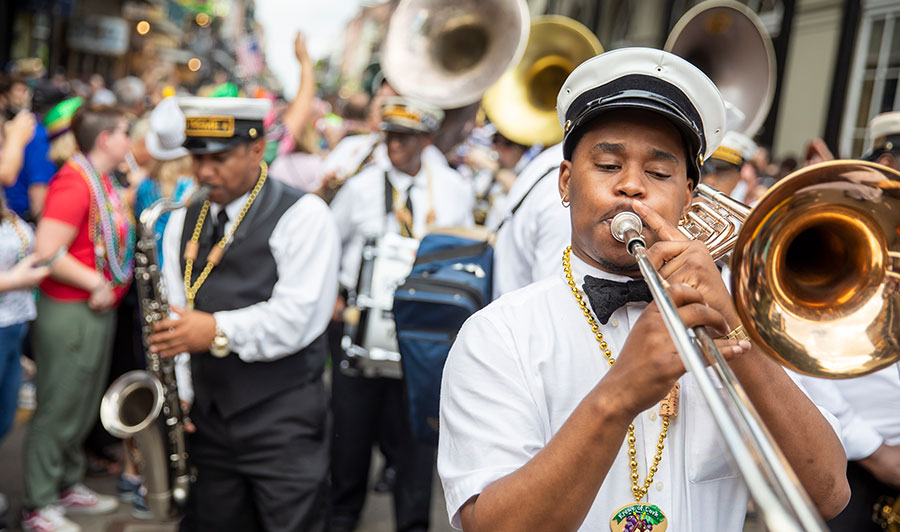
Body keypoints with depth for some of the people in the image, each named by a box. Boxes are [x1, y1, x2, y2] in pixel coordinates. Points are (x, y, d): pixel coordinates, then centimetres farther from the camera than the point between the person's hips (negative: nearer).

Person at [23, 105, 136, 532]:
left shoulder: (104, 182, 11)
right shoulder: (74, 184, -19)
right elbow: (47, 253, -25)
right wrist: (96, 283, -19)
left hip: (101, 309, 9)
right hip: (71, 313, -9)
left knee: (84, 409, 19)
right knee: (57, 412, 1)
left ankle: (68, 486, 33)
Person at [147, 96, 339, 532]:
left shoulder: (303, 215, -7)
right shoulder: (184, 220, 12)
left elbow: (298, 317, -16)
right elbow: (174, 318, 9)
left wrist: (220, 331, -20)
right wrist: (177, 394, -1)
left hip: (283, 419, -5)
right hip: (208, 414, 5)